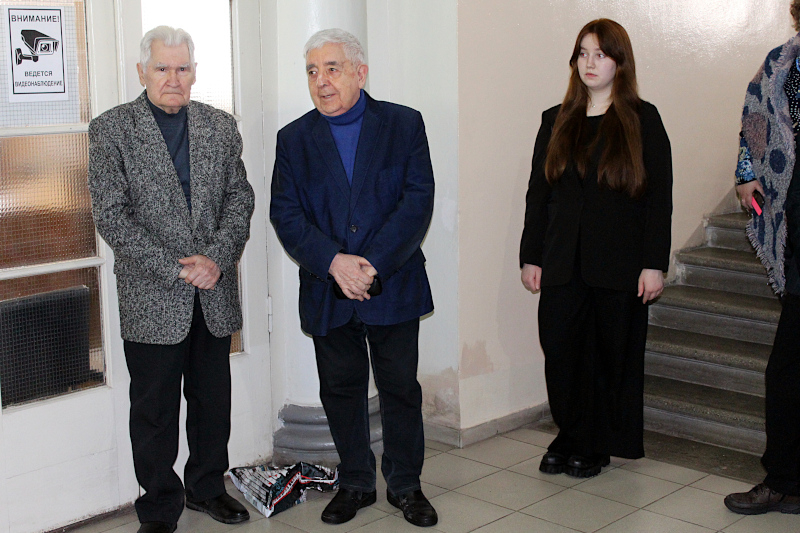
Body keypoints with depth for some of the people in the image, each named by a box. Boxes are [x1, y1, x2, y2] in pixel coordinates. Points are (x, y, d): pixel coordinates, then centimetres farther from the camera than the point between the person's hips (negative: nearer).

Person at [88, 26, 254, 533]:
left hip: (215, 295, 4)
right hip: (152, 297, -3)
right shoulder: (111, 129, -4)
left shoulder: (221, 126, 7)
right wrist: (175, 268, -15)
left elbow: (240, 199, 4)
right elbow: (111, 216, -10)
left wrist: (216, 258, -12)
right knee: (154, 410, 7)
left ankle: (208, 487, 34)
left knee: (213, 400, 15)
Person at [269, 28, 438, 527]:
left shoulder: (404, 124, -1)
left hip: (393, 286, -1)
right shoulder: (294, 139, 5)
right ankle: (355, 483, 29)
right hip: (327, 293, 2)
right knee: (341, 391, 12)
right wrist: (333, 261, -18)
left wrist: (374, 265, -18)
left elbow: (418, 200, -9)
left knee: (401, 389, 8)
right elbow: (286, 214, -3)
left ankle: (406, 485, 25)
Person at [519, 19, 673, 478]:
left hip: (619, 265, -3)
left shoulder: (642, 120, 0)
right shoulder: (557, 122, 10)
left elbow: (659, 196, -4)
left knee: (612, 353, 5)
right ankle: (570, 438, 19)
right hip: (563, 263, 3)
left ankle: (598, 446, 20)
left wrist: (654, 264, -10)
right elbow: (539, 193, 10)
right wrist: (531, 257, 5)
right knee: (561, 351, 1)